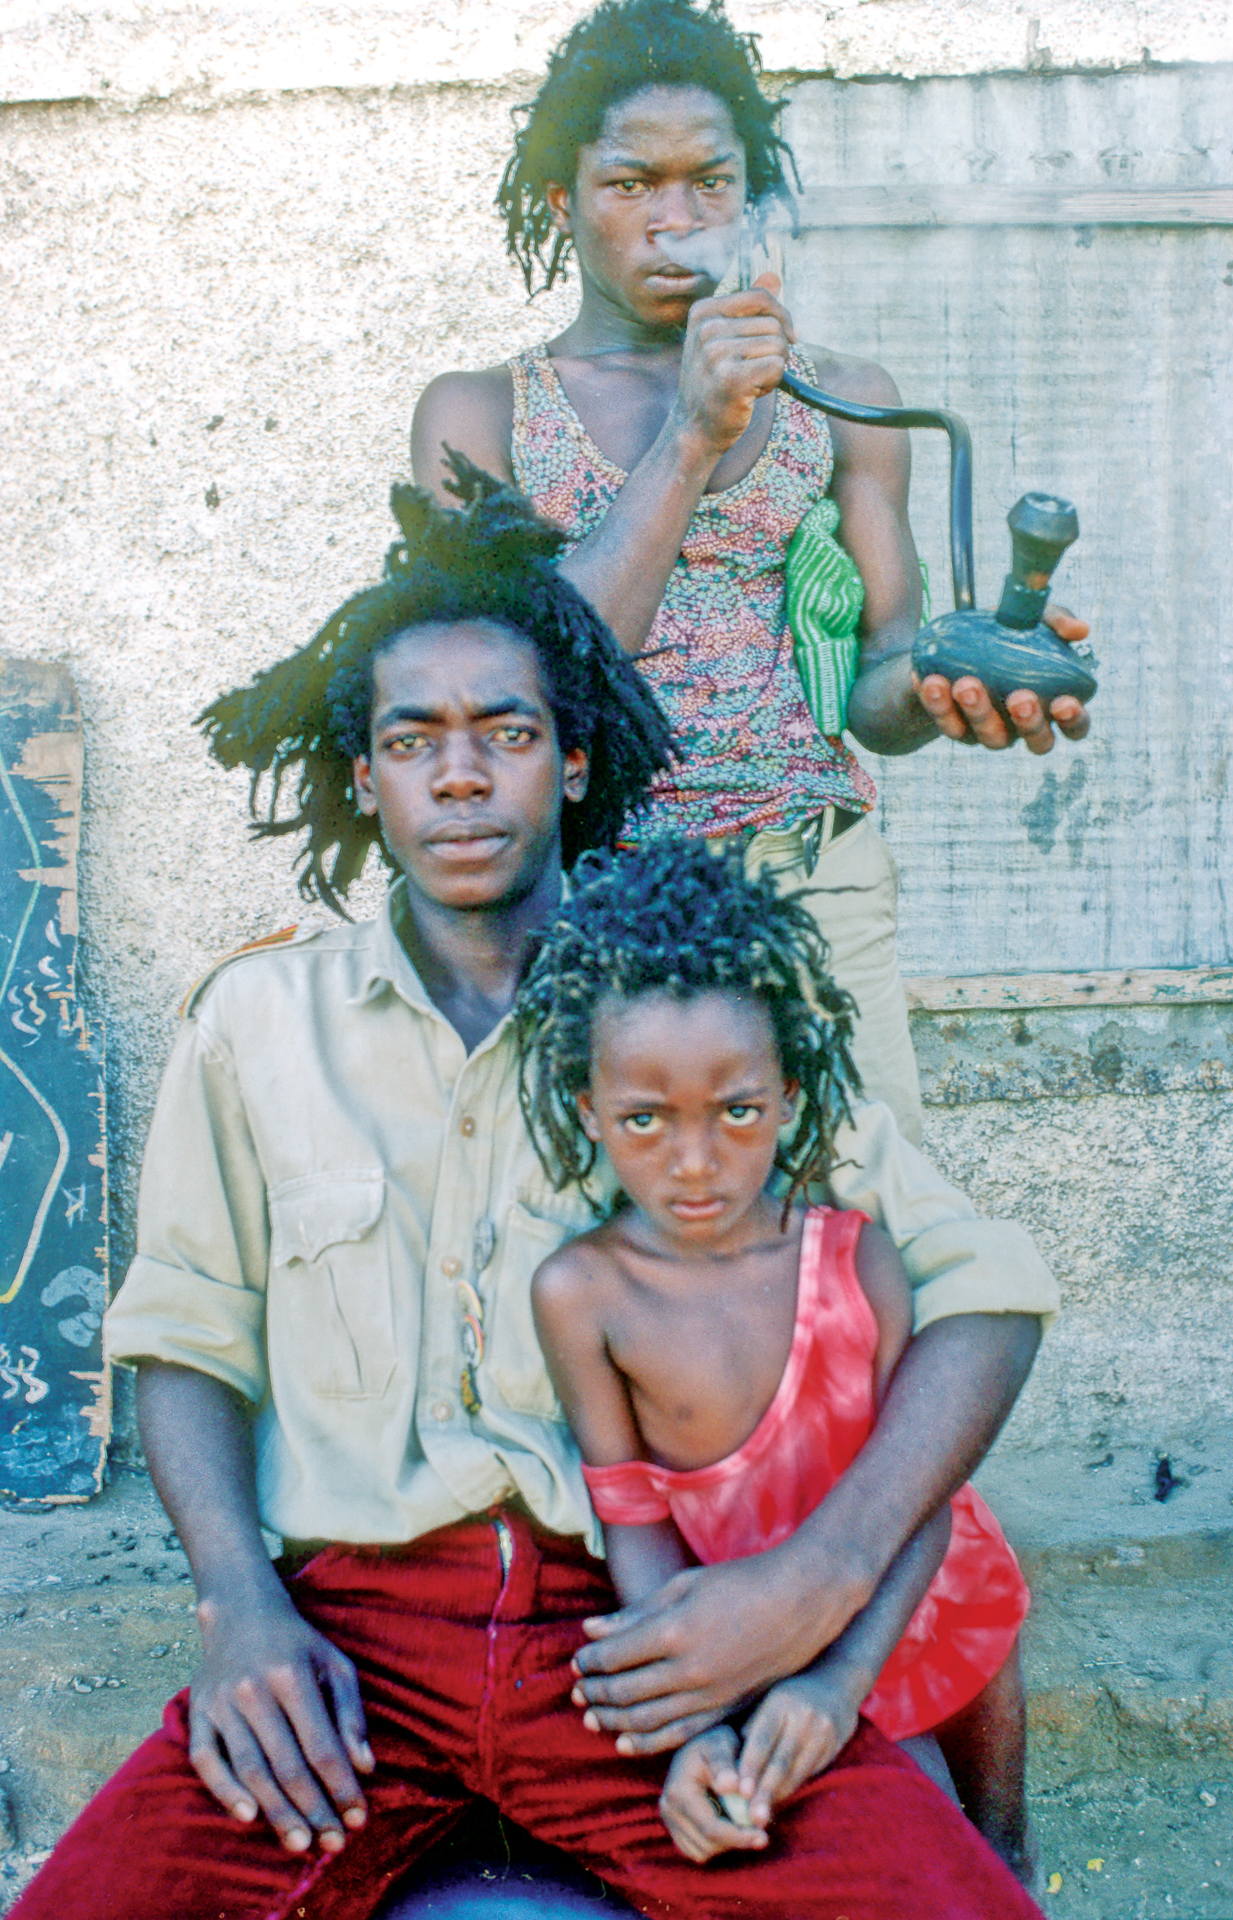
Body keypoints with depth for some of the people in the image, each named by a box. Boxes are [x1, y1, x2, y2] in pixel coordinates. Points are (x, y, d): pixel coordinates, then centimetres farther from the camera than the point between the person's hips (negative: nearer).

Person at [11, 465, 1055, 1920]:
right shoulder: (257, 1021, 11)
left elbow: (985, 1285, 2)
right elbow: (188, 1337, 15)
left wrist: (821, 1581, -12)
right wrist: (241, 1605, -3)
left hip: (642, 1634, -1)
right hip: (350, 1628, 1)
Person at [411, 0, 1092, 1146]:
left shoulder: (843, 399, 15)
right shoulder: (479, 412, 9)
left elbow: (876, 682, 7)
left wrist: (941, 678, -18)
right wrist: (694, 432, -10)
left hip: (815, 885, 2)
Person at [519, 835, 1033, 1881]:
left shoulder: (856, 1254, -21)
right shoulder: (582, 1291, -22)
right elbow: (635, 1523, -18)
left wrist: (843, 1680, -30)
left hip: (902, 1595, 2)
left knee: (989, 1845, 23)